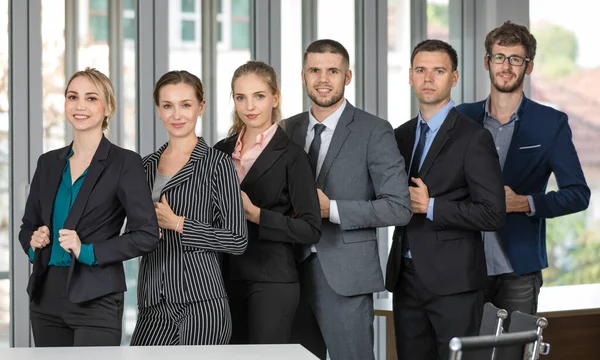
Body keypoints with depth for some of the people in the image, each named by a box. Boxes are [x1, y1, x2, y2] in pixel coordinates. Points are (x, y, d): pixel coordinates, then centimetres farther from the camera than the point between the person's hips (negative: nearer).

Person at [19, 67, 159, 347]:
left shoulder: (125, 163, -5)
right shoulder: (49, 162, 12)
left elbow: (147, 235, -10)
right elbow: (28, 226, 20)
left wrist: (87, 251, -17)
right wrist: (34, 242, -2)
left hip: (96, 300, -6)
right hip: (46, 296, 6)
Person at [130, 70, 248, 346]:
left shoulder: (216, 163, -2)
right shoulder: (147, 165, 14)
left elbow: (237, 240, -6)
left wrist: (178, 223, -10)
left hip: (201, 301, -4)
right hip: (154, 303, 4)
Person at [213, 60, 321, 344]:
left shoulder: (290, 156, -7)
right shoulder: (222, 151, 9)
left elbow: (311, 230, -12)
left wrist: (255, 214, -17)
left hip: (272, 282, -5)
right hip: (227, 280, 5)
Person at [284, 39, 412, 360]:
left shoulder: (374, 131, -5)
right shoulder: (289, 129, 11)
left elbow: (399, 207, -10)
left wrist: (332, 209, -16)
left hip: (345, 275, -5)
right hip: (294, 271, 5)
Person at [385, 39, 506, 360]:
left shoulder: (473, 138, -8)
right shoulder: (401, 136, 13)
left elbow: (492, 214, -13)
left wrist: (431, 207, -16)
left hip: (453, 282, -6)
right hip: (406, 277, 6)